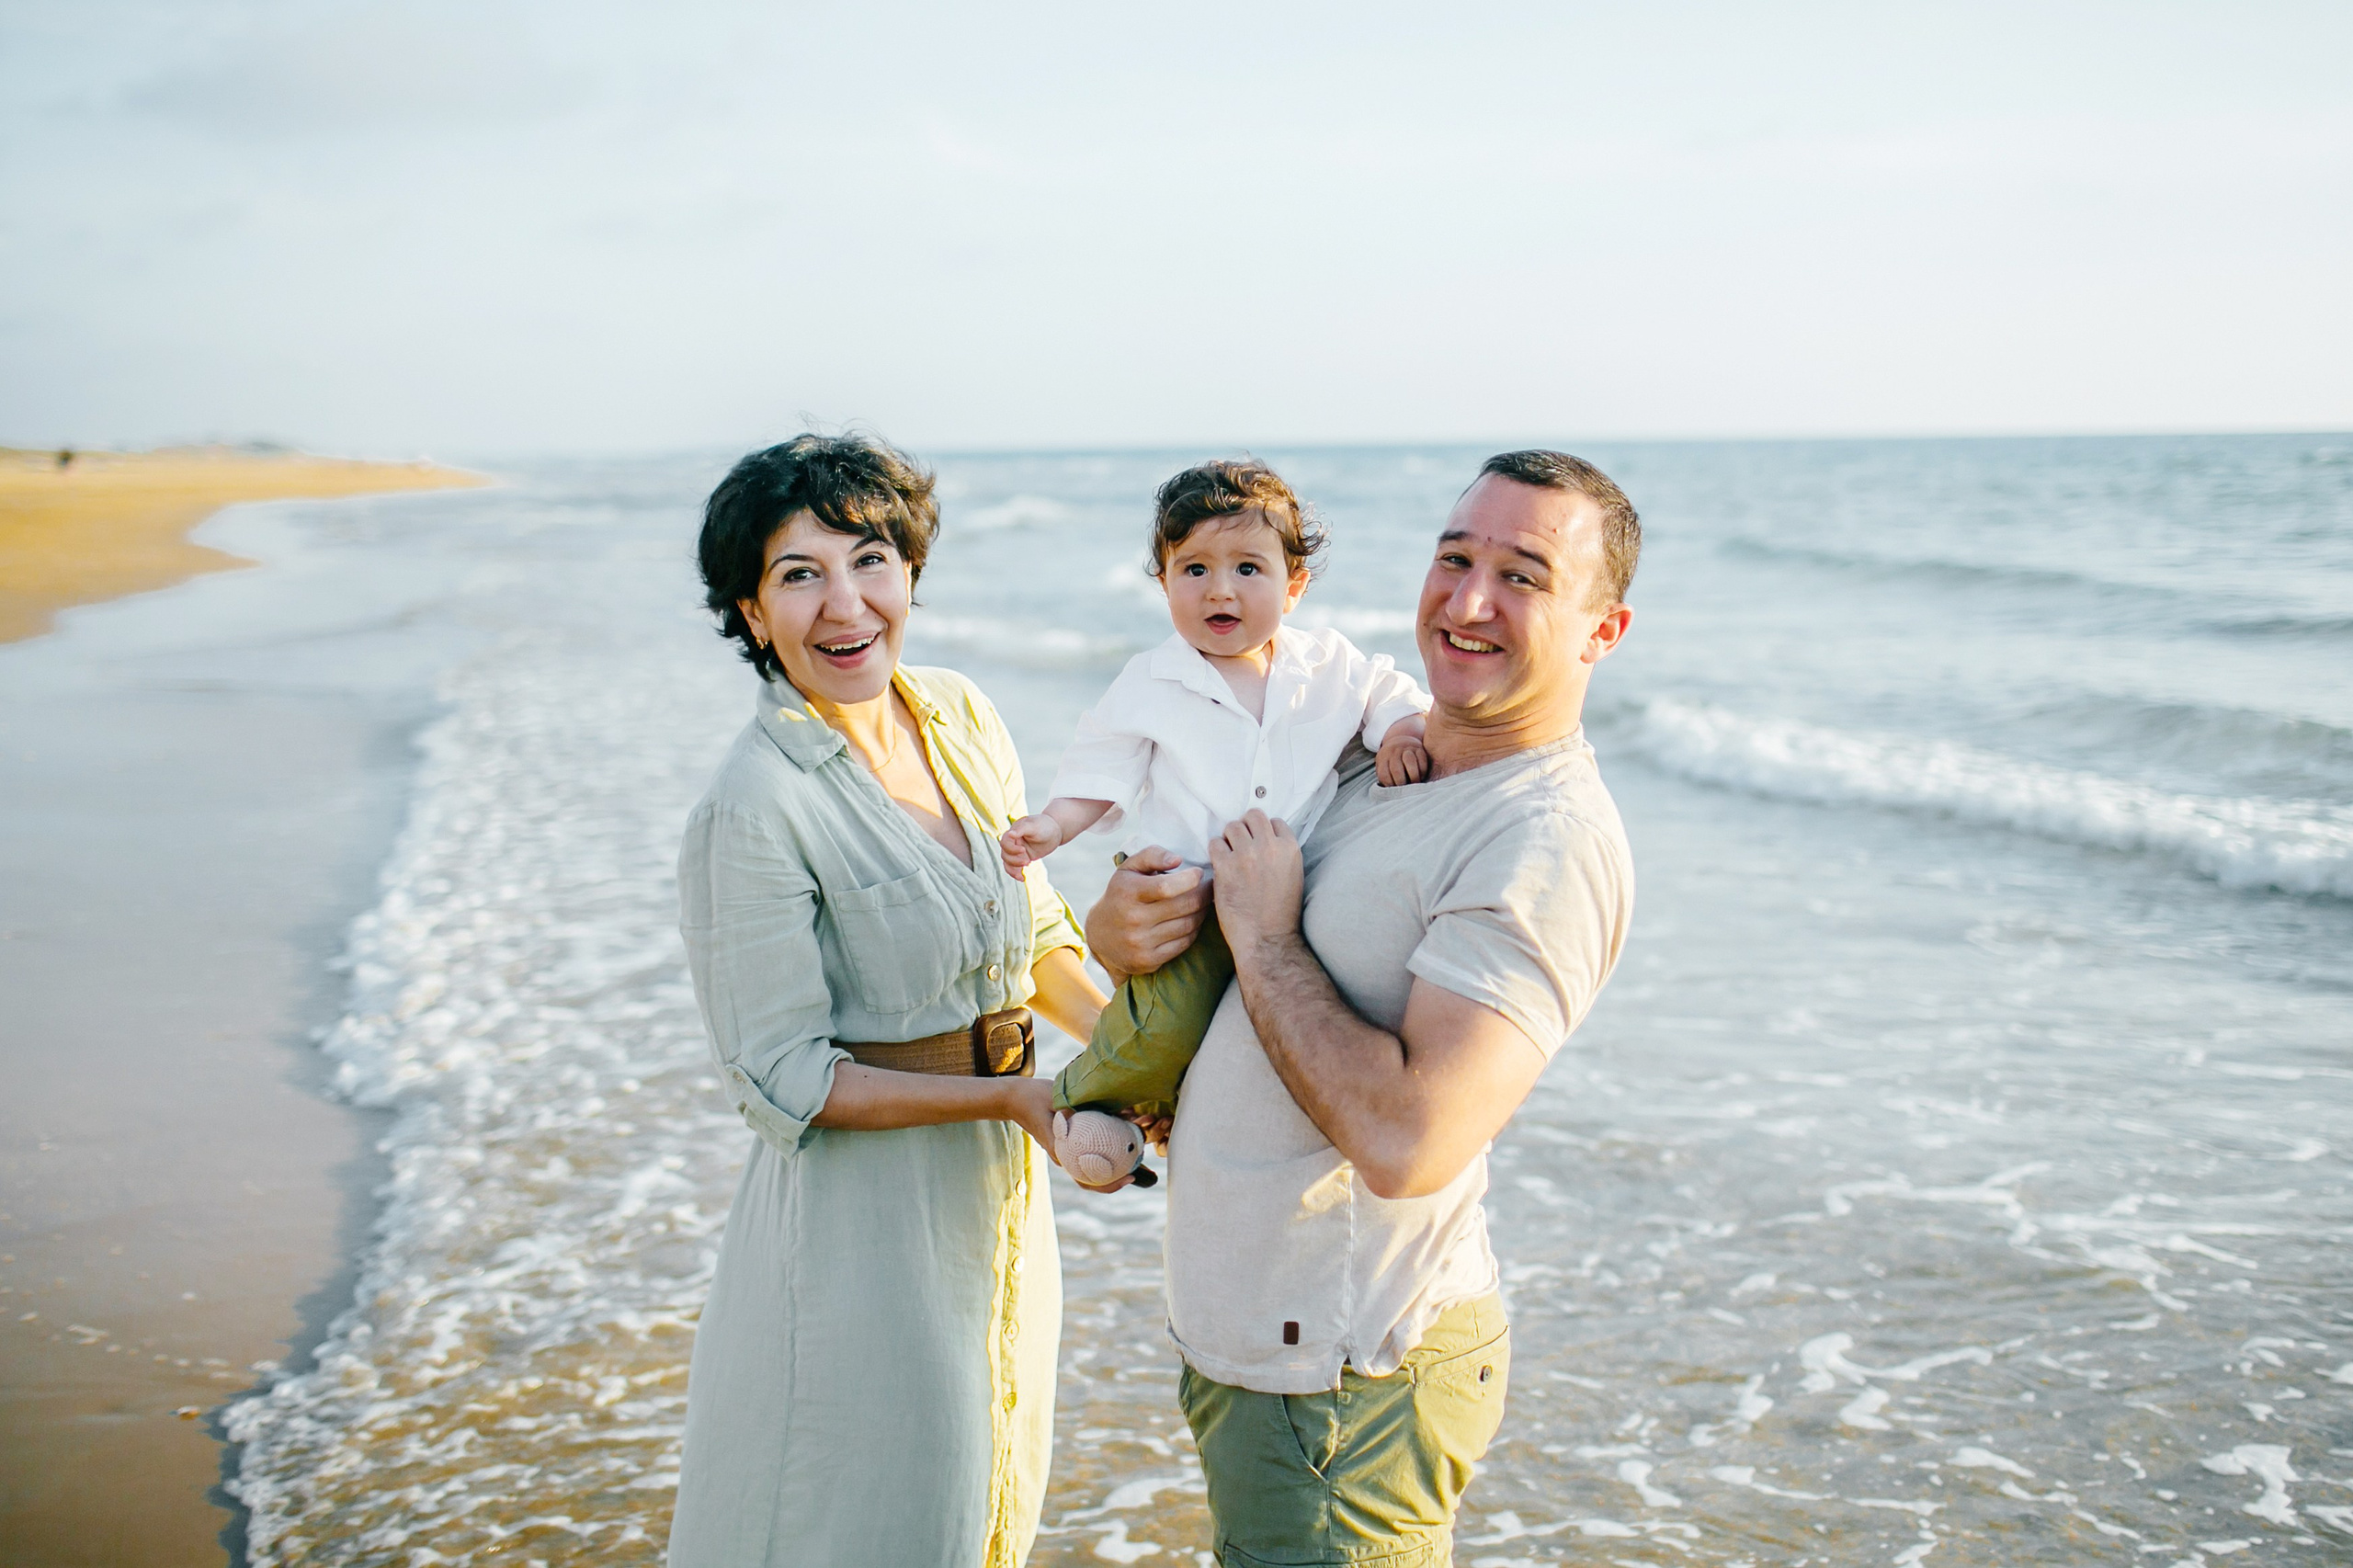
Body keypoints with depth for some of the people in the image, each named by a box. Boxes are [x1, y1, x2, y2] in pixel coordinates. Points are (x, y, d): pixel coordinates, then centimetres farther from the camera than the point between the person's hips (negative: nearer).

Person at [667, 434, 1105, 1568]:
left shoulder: (960, 718, -1)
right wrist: (1016, 1096, -21)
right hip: (860, 1211, -7)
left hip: (995, 1197, 7)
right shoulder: (754, 810, -22)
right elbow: (781, 1079, -19)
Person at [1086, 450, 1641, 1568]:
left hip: (1345, 1387, -8)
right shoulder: (1369, 751, 6)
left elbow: (1407, 1141, -32)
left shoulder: (1548, 845, -21)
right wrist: (1119, 925, -10)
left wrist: (1262, 937, -20)